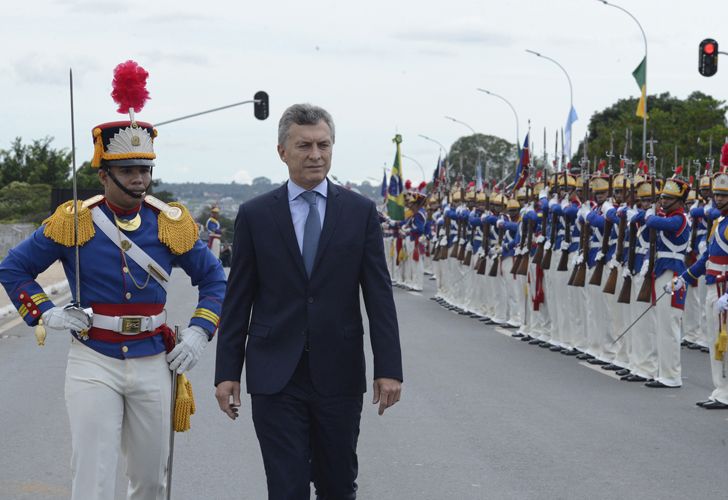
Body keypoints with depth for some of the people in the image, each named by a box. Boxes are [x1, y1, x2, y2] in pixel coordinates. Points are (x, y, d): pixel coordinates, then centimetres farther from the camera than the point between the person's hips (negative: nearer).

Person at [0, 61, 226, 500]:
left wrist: (199, 333, -1)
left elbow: (214, 278, 13)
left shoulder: (171, 222, 1)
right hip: (93, 364, -3)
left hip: (153, 363, 3)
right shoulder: (74, 221, -4)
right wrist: (46, 313, -7)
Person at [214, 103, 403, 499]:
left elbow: (379, 295, 1)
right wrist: (227, 371, 0)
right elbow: (237, 300, 4)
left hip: (339, 374, 1)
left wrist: (388, 367, -5)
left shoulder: (360, 211, 3)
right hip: (276, 377, -1)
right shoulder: (255, 215, 2)